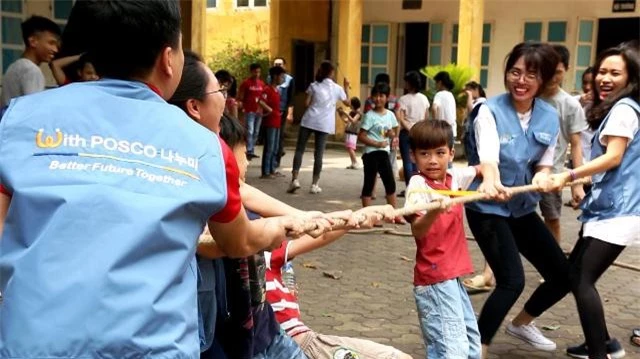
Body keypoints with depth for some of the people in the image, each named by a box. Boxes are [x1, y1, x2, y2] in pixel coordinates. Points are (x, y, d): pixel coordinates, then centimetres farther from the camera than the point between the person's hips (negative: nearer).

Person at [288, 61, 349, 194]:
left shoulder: (314, 85, 1)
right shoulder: (337, 88, 4)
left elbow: (306, 103, -2)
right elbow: (347, 103, 17)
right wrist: (346, 88, 27)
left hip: (309, 120, 0)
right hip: (324, 124, 0)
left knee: (299, 150, 6)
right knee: (319, 154, 4)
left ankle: (294, 179, -6)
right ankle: (314, 185, 5)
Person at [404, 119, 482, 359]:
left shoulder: (454, 177, 5)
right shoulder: (418, 185, -15)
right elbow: (417, 231, -29)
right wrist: (433, 211, -47)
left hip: (452, 276, 8)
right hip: (434, 279, -8)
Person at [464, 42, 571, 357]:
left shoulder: (549, 117, 0)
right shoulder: (490, 110, -17)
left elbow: (545, 162, 5)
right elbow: (488, 155, -32)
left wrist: (542, 175, -20)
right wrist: (490, 182, -55)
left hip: (523, 208, 7)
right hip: (488, 208, -6)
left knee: (562, 275, 12)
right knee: (512, 281, -20)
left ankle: (521, 323, 39)